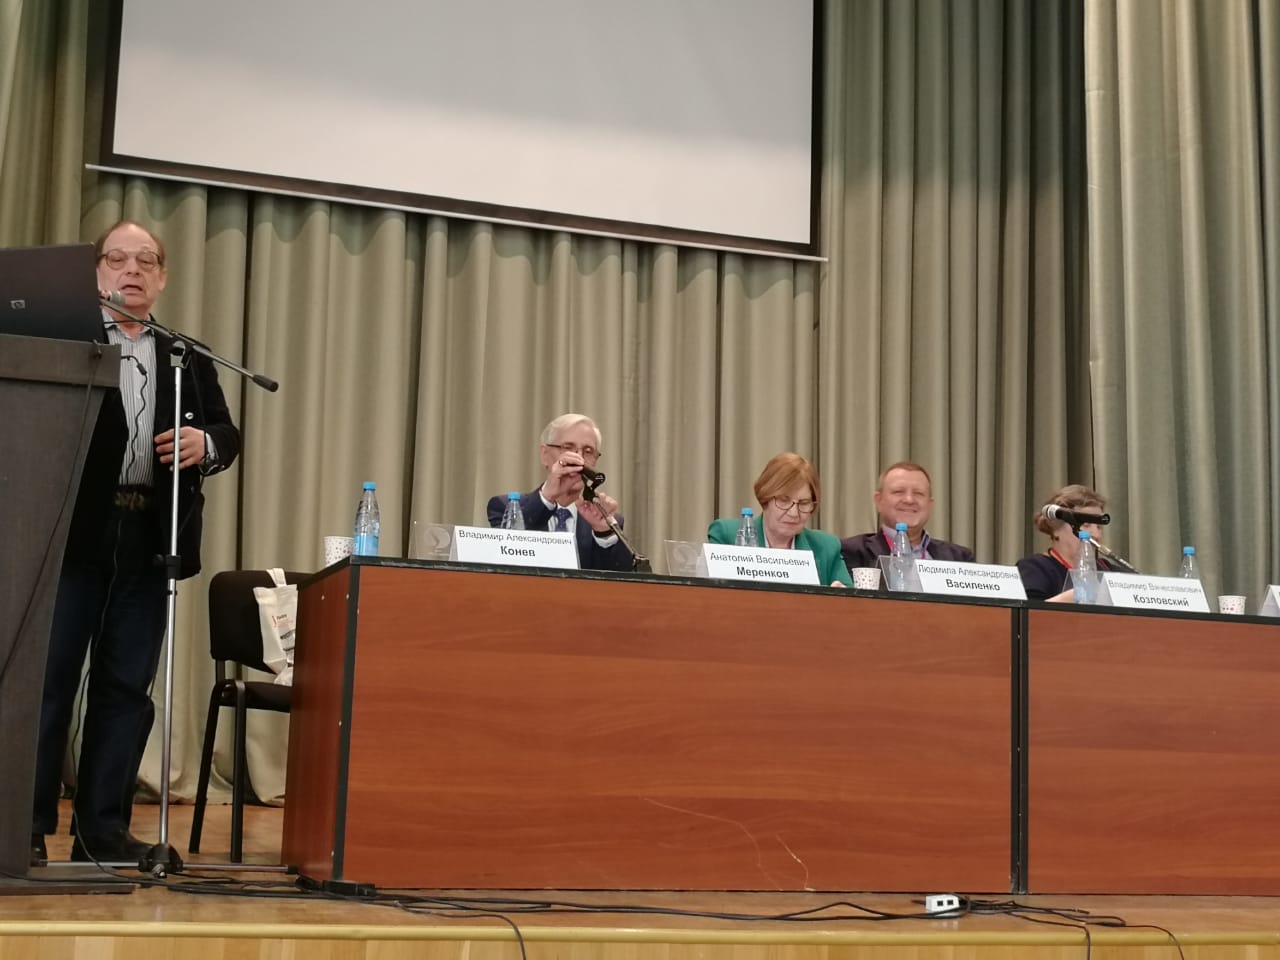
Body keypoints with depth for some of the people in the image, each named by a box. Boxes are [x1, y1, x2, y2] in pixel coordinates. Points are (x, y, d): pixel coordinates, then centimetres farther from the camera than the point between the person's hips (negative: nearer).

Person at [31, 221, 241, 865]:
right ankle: (28, 825, 6)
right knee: (47, 678, -1)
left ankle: (103, 829, 11)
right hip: (73, 530, -3)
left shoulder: (188, 358, 17)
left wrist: (206, 443, -7)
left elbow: (226, 433, 15)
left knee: (126, 685, 5)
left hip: (149, 537, 4)